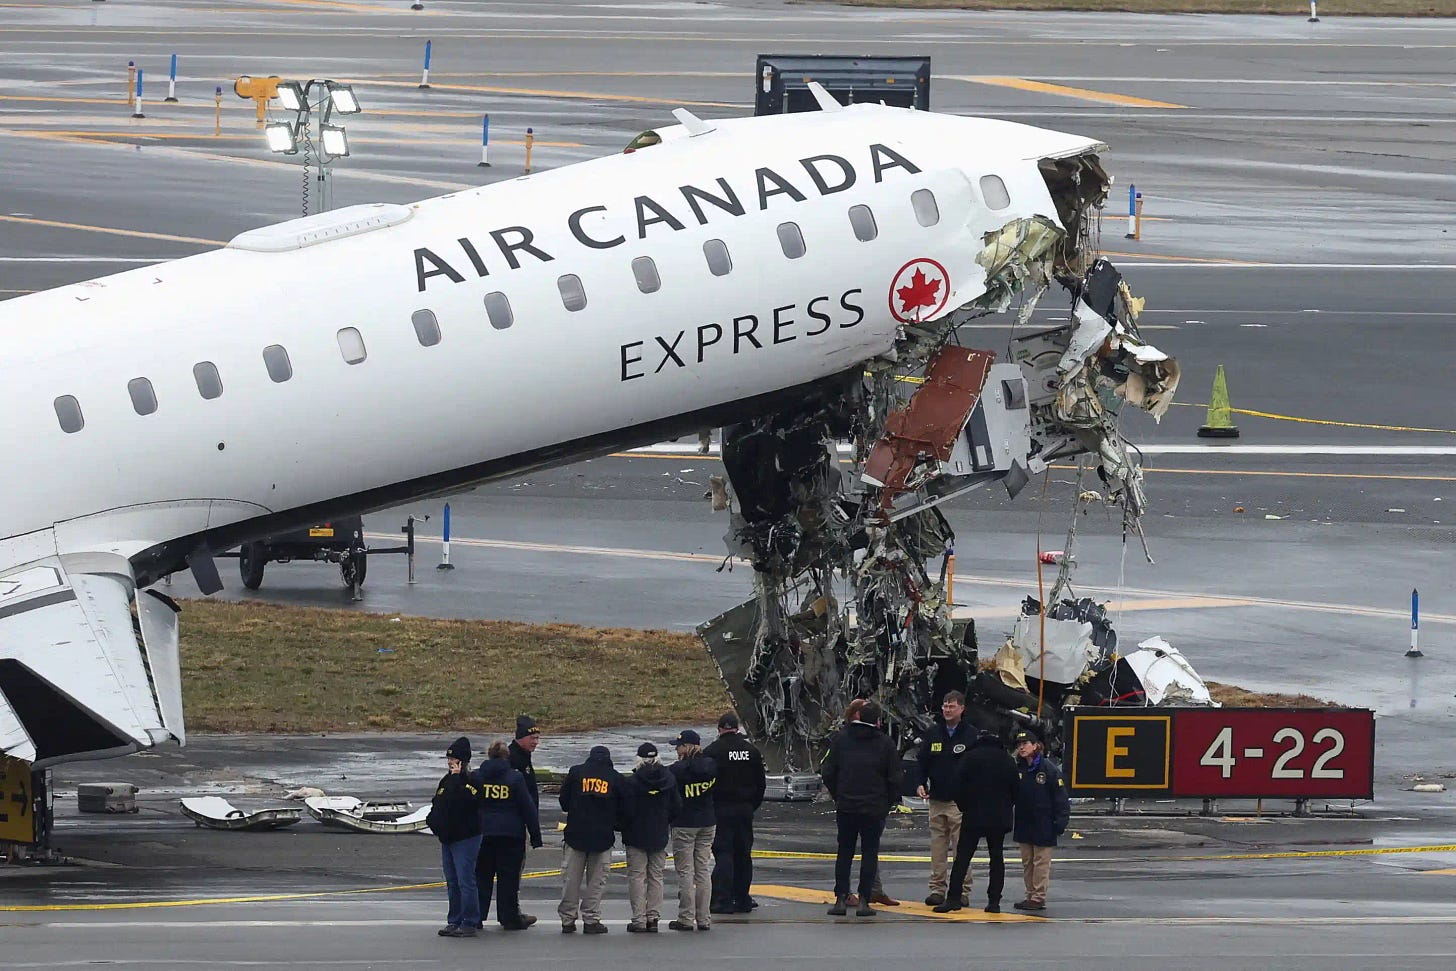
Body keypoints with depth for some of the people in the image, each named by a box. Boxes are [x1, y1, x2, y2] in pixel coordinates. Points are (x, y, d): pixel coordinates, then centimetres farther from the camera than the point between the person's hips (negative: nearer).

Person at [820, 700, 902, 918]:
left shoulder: (841, 739, 3)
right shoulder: (885, 744, -3)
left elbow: (828, 773, 4)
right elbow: (894, 779, -4)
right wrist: (888, 803, 9)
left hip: (845, 807, 2)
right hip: (874, 808, -2)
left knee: (844, 853, 9)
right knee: (870, 853, 3)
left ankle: (841, 898, 4)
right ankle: (864, 901, -2)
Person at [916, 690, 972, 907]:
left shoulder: (970, 735, 0)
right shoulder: (933, 734, 11)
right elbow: (923, 761, 16)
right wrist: (921, 784, 0)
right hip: (937, 799, 4)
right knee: (938, 848, 5)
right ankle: (937, 889, 9)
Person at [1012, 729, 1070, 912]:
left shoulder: (1049, 769, -10)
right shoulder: (1018, 769, 6)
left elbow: (1060, 797, -9)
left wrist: (1061, 821, -13)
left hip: (1043, 825, -6)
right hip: (1023, 825, 6)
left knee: (1041, 862, -3)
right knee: (1027, 862, 11)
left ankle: (1039, 897, 0)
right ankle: (1031, 895, 19)